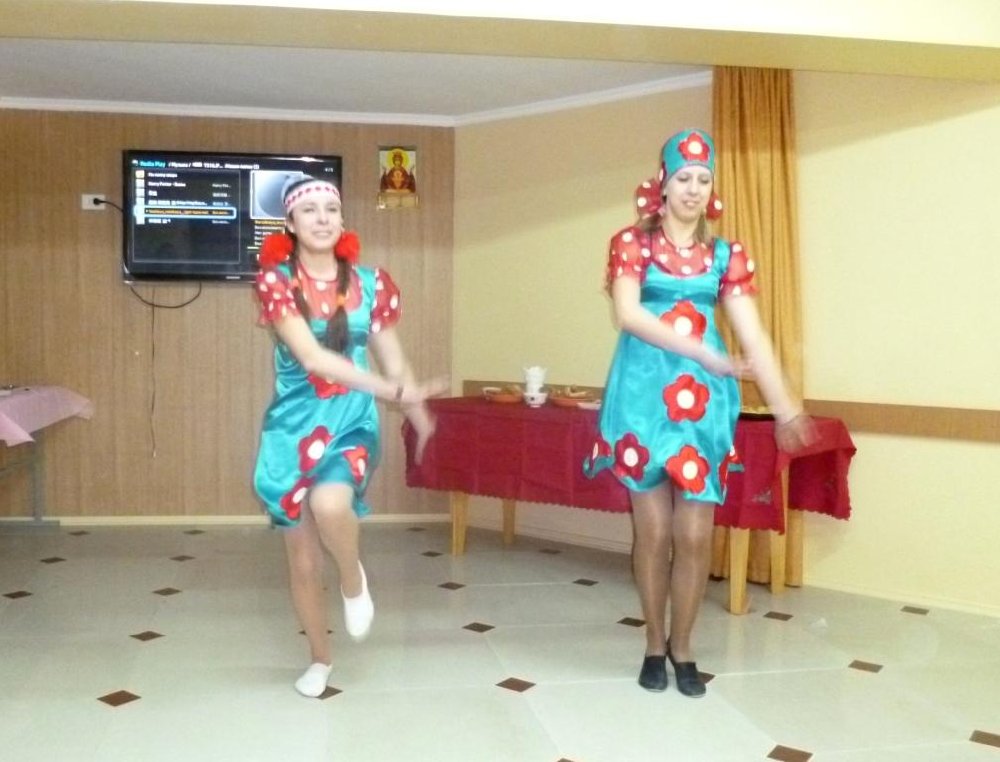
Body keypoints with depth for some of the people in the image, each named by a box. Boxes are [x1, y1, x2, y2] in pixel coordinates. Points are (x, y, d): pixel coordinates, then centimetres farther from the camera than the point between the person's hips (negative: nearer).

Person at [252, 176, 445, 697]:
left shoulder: (370, 282, 2)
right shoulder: (275, 280, -7)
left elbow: (390, 354, 14)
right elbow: (312, 357, -19)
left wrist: (416, 408, 17)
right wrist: (389, 390, -27)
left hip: (352, 422, 0)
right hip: (294, 425, 0)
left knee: (331, 504, -33)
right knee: (302, 560, 7)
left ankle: (353, 579, 2)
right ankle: (319, 658, 32)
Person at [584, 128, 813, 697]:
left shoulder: (727, 255, 10)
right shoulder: (632, 242, 2)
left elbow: (753, 334, 3)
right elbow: (628, 314, -14)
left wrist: (785, 406, -5)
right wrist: (704, 352, -21)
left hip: (705, 400, 2)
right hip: (645, 395, -2)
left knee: (695, 535, 1)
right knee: (653, 531, 3)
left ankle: (683, 647, 21)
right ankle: (655, 645, 23)